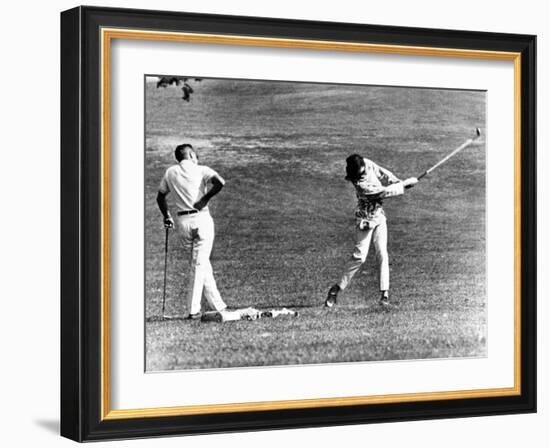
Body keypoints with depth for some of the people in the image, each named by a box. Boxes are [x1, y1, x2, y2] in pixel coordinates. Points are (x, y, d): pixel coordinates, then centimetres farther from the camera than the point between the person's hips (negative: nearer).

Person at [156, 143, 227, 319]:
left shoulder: (170, 172, 11)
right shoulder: (201, 170, 0)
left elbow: (160, 197, 20)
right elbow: (220, 182, -17)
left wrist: (166, 216, 31)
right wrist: (205, 198, -7)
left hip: (182, 221, 4)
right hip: (202, 219, -3)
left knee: (199, 264, 12)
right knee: (199, 265, -2)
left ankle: (217, 305, 14)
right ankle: (193, 310, -6)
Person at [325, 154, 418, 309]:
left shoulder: (368, 164, -9)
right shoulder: (360, 184, -28)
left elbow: (383, 174, 1)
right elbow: (383, 192, -26)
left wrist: (399, 182, -13)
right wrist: (404, 184, -20)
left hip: (379, 216, 7)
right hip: (366, 219, -7)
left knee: (383, 255, -1)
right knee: (359, 256, -8)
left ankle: (384, 295, -3)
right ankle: (336, 289, 5)